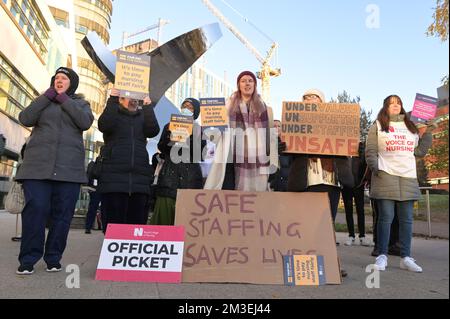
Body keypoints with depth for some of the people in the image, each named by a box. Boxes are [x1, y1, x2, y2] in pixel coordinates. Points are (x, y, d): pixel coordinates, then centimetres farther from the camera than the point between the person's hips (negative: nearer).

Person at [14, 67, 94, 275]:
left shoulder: (80, 103, 17)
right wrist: (47, 96, 2)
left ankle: (53, 258, 10)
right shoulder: (43, 101, 20)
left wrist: (64, 99, -1)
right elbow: (25, 119, 2)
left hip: (69, 167, 0)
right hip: (38, 165, 1)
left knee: (62, 214, 0)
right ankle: (28, 260, 0)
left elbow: (85, 122, -5)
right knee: (35, 209, -9)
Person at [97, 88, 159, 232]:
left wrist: (148, 106, -1)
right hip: (114, 178, -2)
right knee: (113, 225, -4)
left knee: (138, 225, 0)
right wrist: (112, 99, -4)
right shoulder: (113, 114, 15)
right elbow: (104, 125, -7)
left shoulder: (143, 117, 20)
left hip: (139, 180, 2)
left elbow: (153, 130, 0)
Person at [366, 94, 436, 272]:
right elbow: (370, 150, 1)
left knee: (406, 219, 5)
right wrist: (374, 167, -13)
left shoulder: (411, 127, 20)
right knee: (385, 217, -5)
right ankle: (382, 256, 1)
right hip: (385, 175, -4)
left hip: (408, 177, 4)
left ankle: (406, 258, 11)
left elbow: (420, 152, 19)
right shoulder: (378, 125, 8)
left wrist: (428, 134, 9)